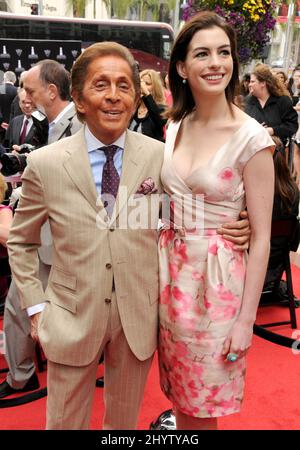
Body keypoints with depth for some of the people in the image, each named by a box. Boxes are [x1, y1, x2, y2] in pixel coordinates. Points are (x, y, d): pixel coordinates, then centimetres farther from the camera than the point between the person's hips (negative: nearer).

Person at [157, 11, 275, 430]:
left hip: (218, 278, -5)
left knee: (202, 406, 14)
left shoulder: (252, 138, -15)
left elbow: (261, 237, -12)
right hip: (172, 272, 5)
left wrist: (246, 321, -11)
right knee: (180, 395, 22)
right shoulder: (175, 127, 3)